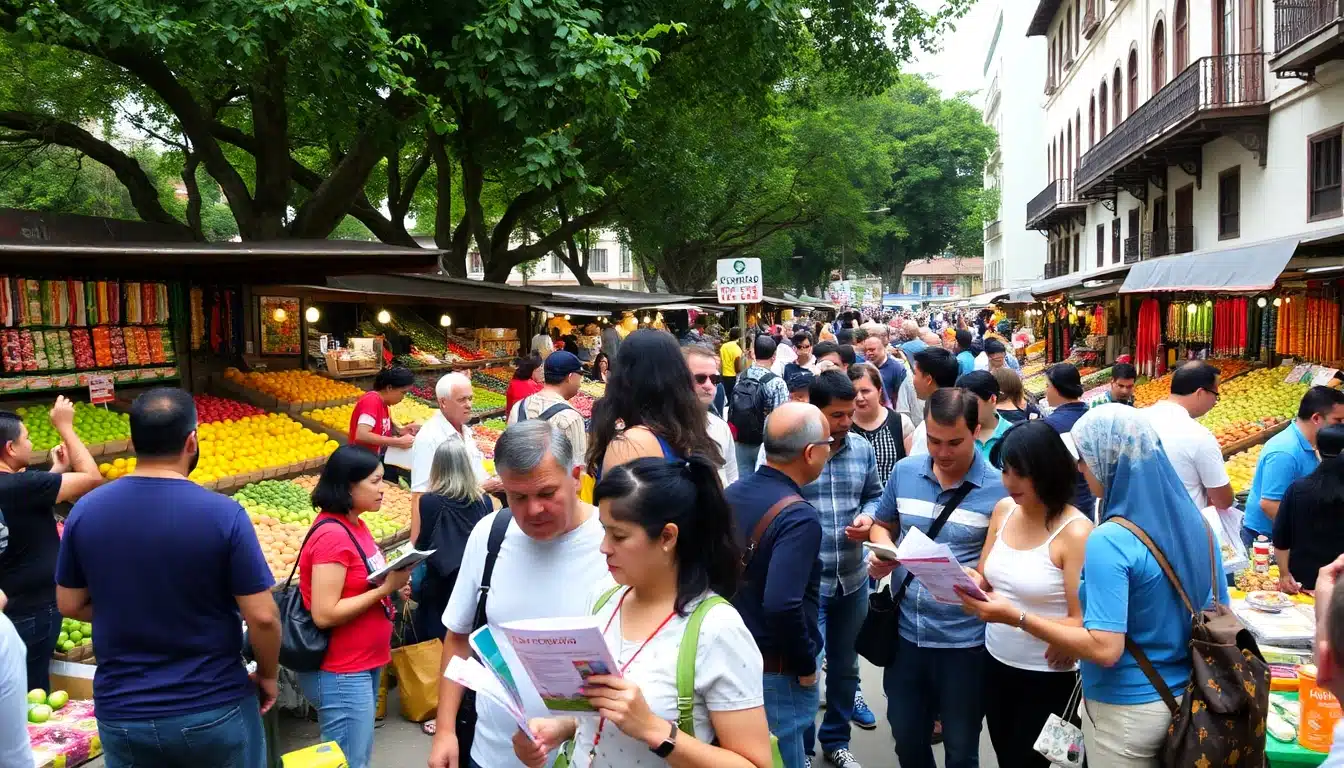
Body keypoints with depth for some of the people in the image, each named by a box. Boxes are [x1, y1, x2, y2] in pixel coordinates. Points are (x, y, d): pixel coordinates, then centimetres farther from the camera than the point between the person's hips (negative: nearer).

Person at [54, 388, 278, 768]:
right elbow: (262, 617, -16)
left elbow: (70, 604, 4)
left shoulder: (85, 511, -7)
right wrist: (269, 675, 1)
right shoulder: (223, 513, -18)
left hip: (121, 713, 3)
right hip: (214, 710, -3)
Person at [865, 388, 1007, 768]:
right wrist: (885, 551, -6)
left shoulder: (999, 488, -14)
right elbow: (882, 525, 15)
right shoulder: (904, 472, 0)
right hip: (906, 632, 4)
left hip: (965, 640, -4)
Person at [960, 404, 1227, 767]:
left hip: (1127, 712, -7)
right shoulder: (1192, 520, -2)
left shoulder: (1109, 542, -25)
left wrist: (1016, 616, -23)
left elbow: (1105, 649, -27)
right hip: (1187, 698, 7)